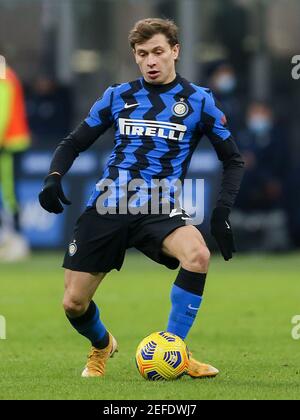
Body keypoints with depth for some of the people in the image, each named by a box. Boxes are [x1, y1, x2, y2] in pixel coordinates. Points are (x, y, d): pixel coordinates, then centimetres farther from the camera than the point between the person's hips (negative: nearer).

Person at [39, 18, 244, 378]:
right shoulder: (117, 96, 8)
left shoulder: (198, 101, 3)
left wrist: (223, 210, -5)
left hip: (159, 210, -2)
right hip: (106, 208, 2)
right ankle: (101, 346, 35)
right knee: (73, 304, -2)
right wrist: (54, 177, -6)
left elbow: (233, 159, 10)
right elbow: (73, 144, 15)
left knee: (198, 254, -34)